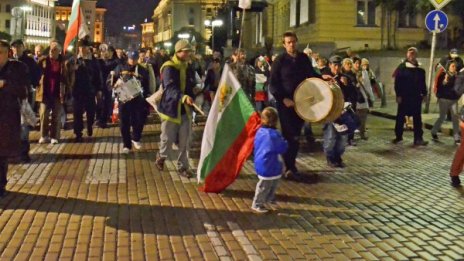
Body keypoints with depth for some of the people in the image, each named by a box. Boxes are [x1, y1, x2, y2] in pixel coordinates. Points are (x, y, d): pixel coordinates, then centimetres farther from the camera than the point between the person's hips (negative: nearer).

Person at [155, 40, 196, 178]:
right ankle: (161, 156, 36)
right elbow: (170, 88, -29)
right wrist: (183, 97, -45)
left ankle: (183, 166, 16)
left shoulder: (189, 68, 8)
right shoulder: (169, 67, -14)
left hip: (185, 109, 5)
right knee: (167, 139, 6)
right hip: (171, 108, -5)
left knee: (185, 141, 4)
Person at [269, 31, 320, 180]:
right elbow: (273, 84, -7)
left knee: (296, 135, 10)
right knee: (289, 136, -2)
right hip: (285, 103, -4)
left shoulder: (304, 58, 8)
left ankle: (291, 165, 21)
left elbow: (311, 75, 20)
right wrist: (283, 99, -17)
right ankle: (290, 168, 6)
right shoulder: (280, 61, -5)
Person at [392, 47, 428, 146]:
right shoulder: (402, 67, -5)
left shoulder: (420, 69, 8)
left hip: (416, 97, 3)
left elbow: (422, 83, 14)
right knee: (400, 117, 6)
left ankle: (418, 138, 5)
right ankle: (398, 136, 18)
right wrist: (398, 95, -13)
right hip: (404, 97, -3)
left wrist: (424, 94, 8)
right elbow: (397, 82, -8)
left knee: (417, 118, 3)